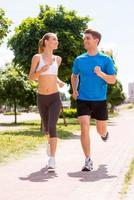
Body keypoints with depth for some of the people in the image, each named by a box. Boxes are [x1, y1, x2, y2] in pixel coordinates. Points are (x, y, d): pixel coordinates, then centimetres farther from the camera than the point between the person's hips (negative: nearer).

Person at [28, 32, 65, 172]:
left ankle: (52, 160, -18)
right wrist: (42, 69, -20)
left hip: (55, 98, 0)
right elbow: (31, 77, -2)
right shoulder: (37, 57, -2)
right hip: (41, 98, 0)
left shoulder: (58, 59, 7)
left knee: (52, 127, -17)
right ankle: (50, 142, 51)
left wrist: (59, 81, 3)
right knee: (46, 128, 15)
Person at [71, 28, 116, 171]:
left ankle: (104, 134, 50)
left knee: (101, 130, 10)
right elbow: (74, 76, 20)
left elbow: (113, 80, -6)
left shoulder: (106, 59, -3)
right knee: (84, 128, -13)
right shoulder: (79, 60, 3)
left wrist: (101, 74, -24)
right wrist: (74, 90, 4)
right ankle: (88, 161, -3)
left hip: (100, 100, 0)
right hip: (83, 100, 1)